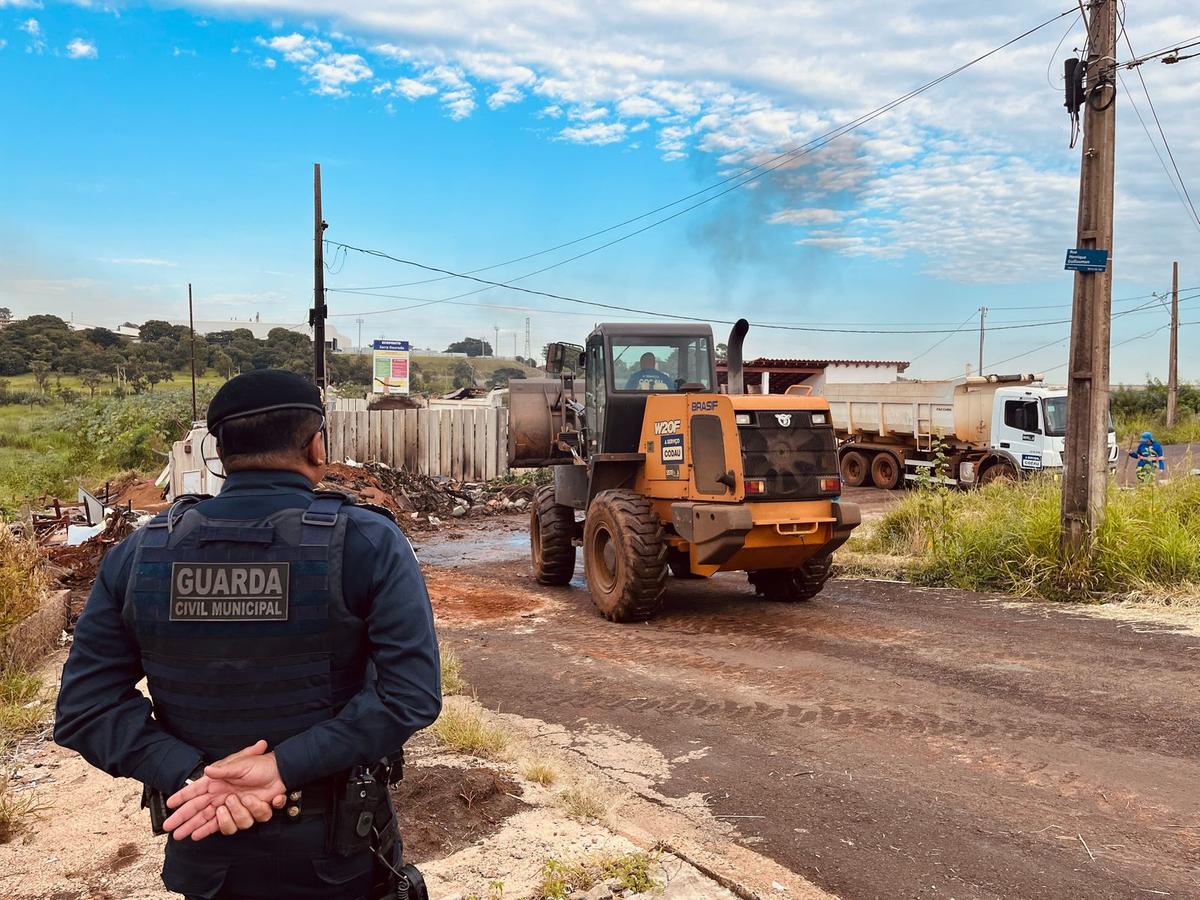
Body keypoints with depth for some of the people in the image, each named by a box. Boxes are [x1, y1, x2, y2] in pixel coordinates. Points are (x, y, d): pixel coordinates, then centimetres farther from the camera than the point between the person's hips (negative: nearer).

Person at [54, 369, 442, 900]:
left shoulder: (139, 553, -7)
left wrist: (193, 774, -16)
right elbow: (412, 692, -23)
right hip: (336, 857, -2)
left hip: (208, 854, 2)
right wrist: (285, 766, -22)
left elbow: (84, 707, -9)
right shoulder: (367, 544, -16)